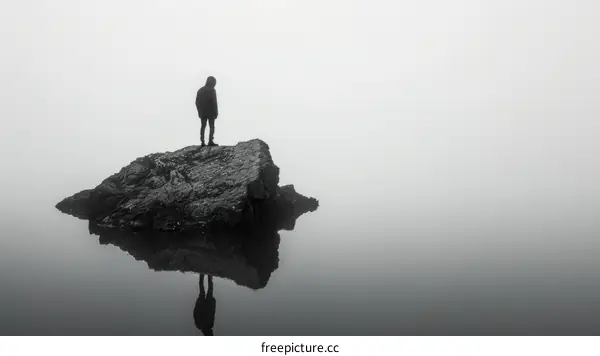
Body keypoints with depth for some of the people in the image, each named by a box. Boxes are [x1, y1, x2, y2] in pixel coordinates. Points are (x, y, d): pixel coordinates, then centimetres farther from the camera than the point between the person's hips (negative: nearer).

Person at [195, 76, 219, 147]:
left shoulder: (200, 90, 9)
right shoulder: (212, 90, -10)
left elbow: (197, 102, 10)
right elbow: (214, 102, -15)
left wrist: (199, 112, 17)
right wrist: (216, 112, -8)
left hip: (202, 112, 5)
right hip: (210, 112, -5)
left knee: (203, 126, 11)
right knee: (212, 126, 2)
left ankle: (202, 142, 6)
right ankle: (210, 141, -8)